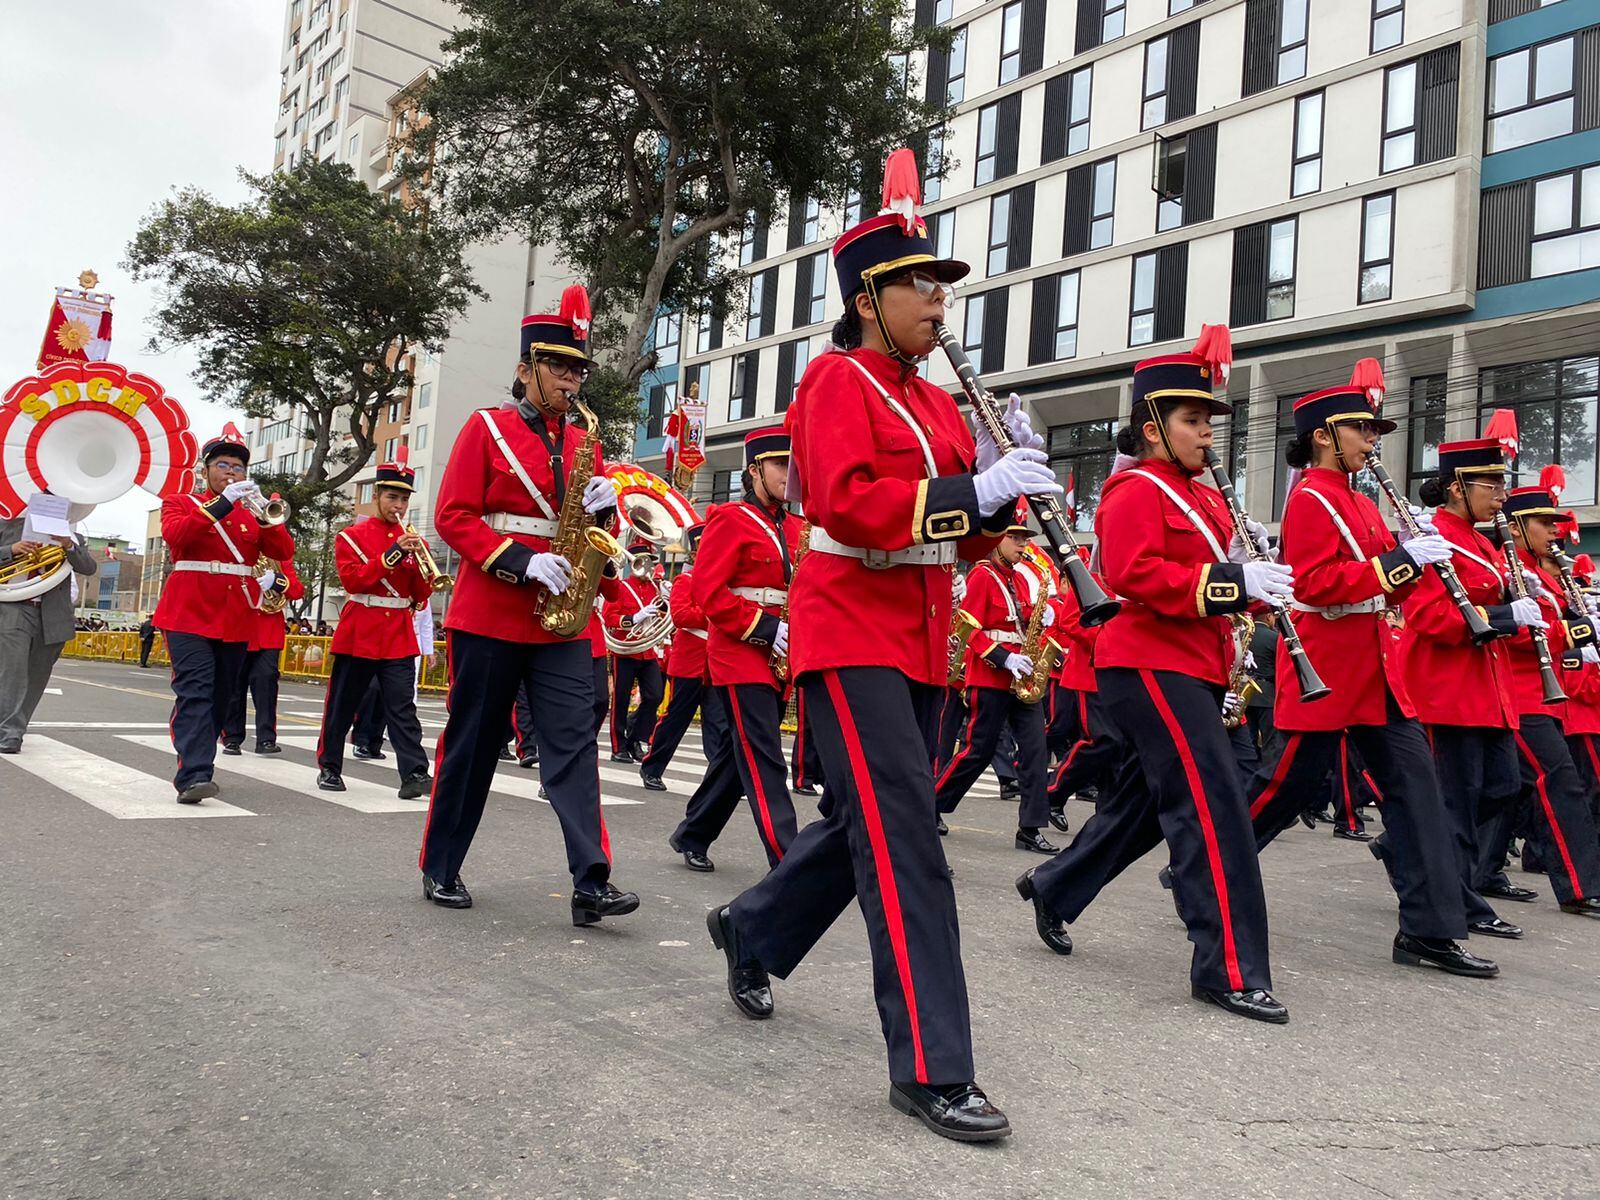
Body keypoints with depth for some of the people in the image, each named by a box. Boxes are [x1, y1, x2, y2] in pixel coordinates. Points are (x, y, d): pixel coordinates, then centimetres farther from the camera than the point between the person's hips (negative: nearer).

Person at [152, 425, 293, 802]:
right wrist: (223, 503, -21)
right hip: (190, 615, -4)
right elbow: (175, 535, -16)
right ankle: (193, 775, -24)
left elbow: (284, 551, 2)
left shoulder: (251, 513, 16)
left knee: (220, 697, 9)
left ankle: (199, 767, 21)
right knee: (194, 693, -16)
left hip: (236, 619, 5)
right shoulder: (180, 504, 7)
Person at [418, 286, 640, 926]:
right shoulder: (486, 428, 0)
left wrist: (603, 508, -9)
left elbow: (594, 531, 15)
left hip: (563, 622, 3)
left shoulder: (584, 443, 13)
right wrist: (520, 562, -19)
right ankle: (440, 868, 24)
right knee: (471, 743, 8)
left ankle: (592, 883, -7)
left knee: (574, 743, -5)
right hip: (489, 615, -3)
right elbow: (452, 515, -7)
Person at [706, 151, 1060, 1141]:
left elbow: (969, 537, 15)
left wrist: (1004, 479, -3)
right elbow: (847, 503, -22)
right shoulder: (837, 381, -6)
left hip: (922, 639, 9)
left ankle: (752, 931, 39)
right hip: (855, 631, -9)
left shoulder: (935, 401, 17)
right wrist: (972, 488, -25)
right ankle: (932, 1069, -4)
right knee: (905, 839, -11)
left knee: (871, 820, 16)